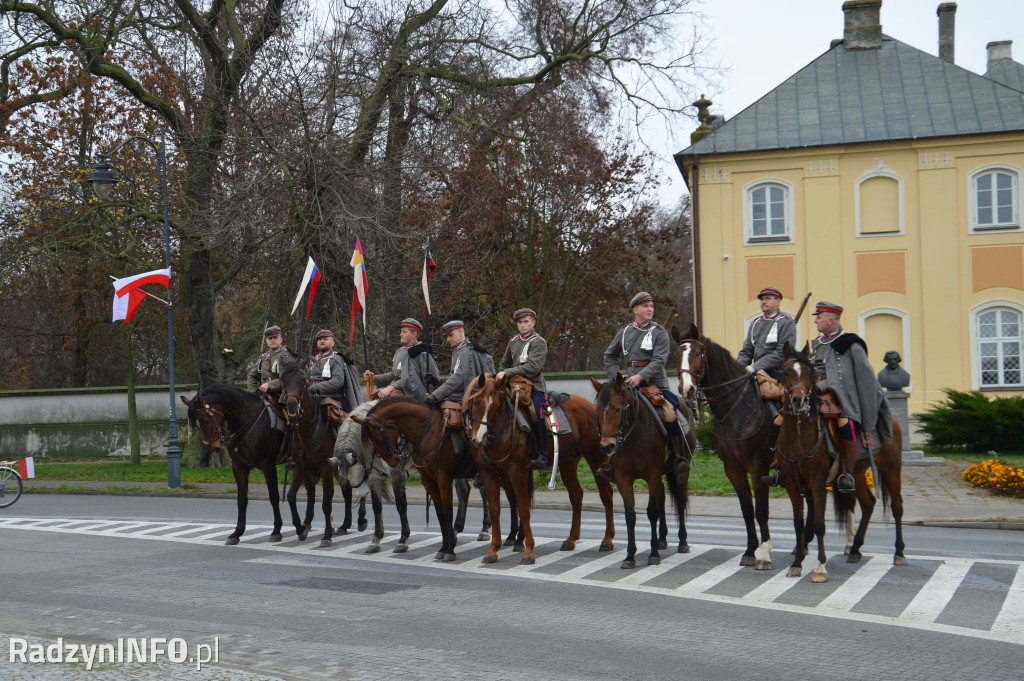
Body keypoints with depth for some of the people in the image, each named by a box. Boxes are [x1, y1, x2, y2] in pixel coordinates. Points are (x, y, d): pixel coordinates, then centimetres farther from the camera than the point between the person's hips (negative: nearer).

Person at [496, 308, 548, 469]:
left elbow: (532, 367, -19)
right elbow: (504, 363, 26)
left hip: (534, 385, -6)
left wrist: (508, 373, -24)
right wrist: (501, 375, 5)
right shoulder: (514, 341, 14)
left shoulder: (538, 342, -6)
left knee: (536, 415, -22)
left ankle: (542, 455, -14)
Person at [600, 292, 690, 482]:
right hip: (630, 385, 4)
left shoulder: (659, 332, 0)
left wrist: (640, 376, -26)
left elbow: (659, 360, -12)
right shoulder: (624, 331, 12)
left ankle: (680, 459, -12)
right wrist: (617, 376, 6)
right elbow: (609, 356, 22)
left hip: (655, 383, -4)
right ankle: (610, 463, 5)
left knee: (669, 416, -22)